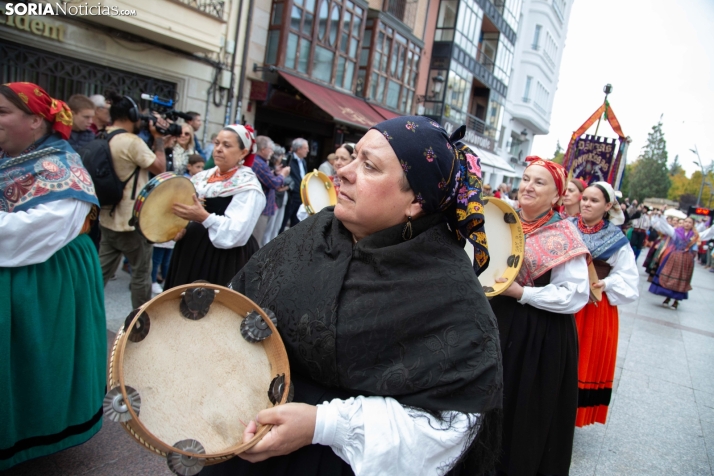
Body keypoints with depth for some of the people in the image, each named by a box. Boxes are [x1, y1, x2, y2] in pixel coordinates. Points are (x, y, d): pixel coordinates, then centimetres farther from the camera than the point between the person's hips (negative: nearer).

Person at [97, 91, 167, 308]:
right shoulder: (132, 141, -20)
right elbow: (160, 167, -11)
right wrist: (158, 137, -2)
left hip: (108, 219, 9)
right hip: (133, 222, -9)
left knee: (102, 271, 14)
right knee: (141, 274, 7)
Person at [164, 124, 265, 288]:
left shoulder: (248, 186, -13)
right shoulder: (203, 176, 7)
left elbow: (237, 232, -23)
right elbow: (186, 207, 16)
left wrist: (204, 217, -30)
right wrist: (179, 228, -4)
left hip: (227, 261, -7)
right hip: (191, 251, 7)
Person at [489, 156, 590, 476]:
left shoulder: (563, 237, -14)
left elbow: (575, 295, -18)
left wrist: (522, 293, -22)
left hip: (541, 335, -6)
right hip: (497, 322, 6)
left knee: (529, 409, 9)